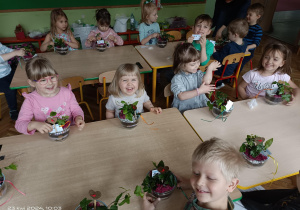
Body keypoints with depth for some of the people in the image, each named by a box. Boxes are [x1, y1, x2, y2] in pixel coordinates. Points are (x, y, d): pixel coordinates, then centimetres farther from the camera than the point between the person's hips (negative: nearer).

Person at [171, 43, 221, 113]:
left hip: (202, 106, 5)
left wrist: (210, 68, -5)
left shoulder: (198, 73, 9)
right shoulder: (177, 79, -8)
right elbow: (182, 96, -20)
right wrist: (199, 91, -21)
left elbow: (207, 81, -12)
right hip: (184, 110, -5)